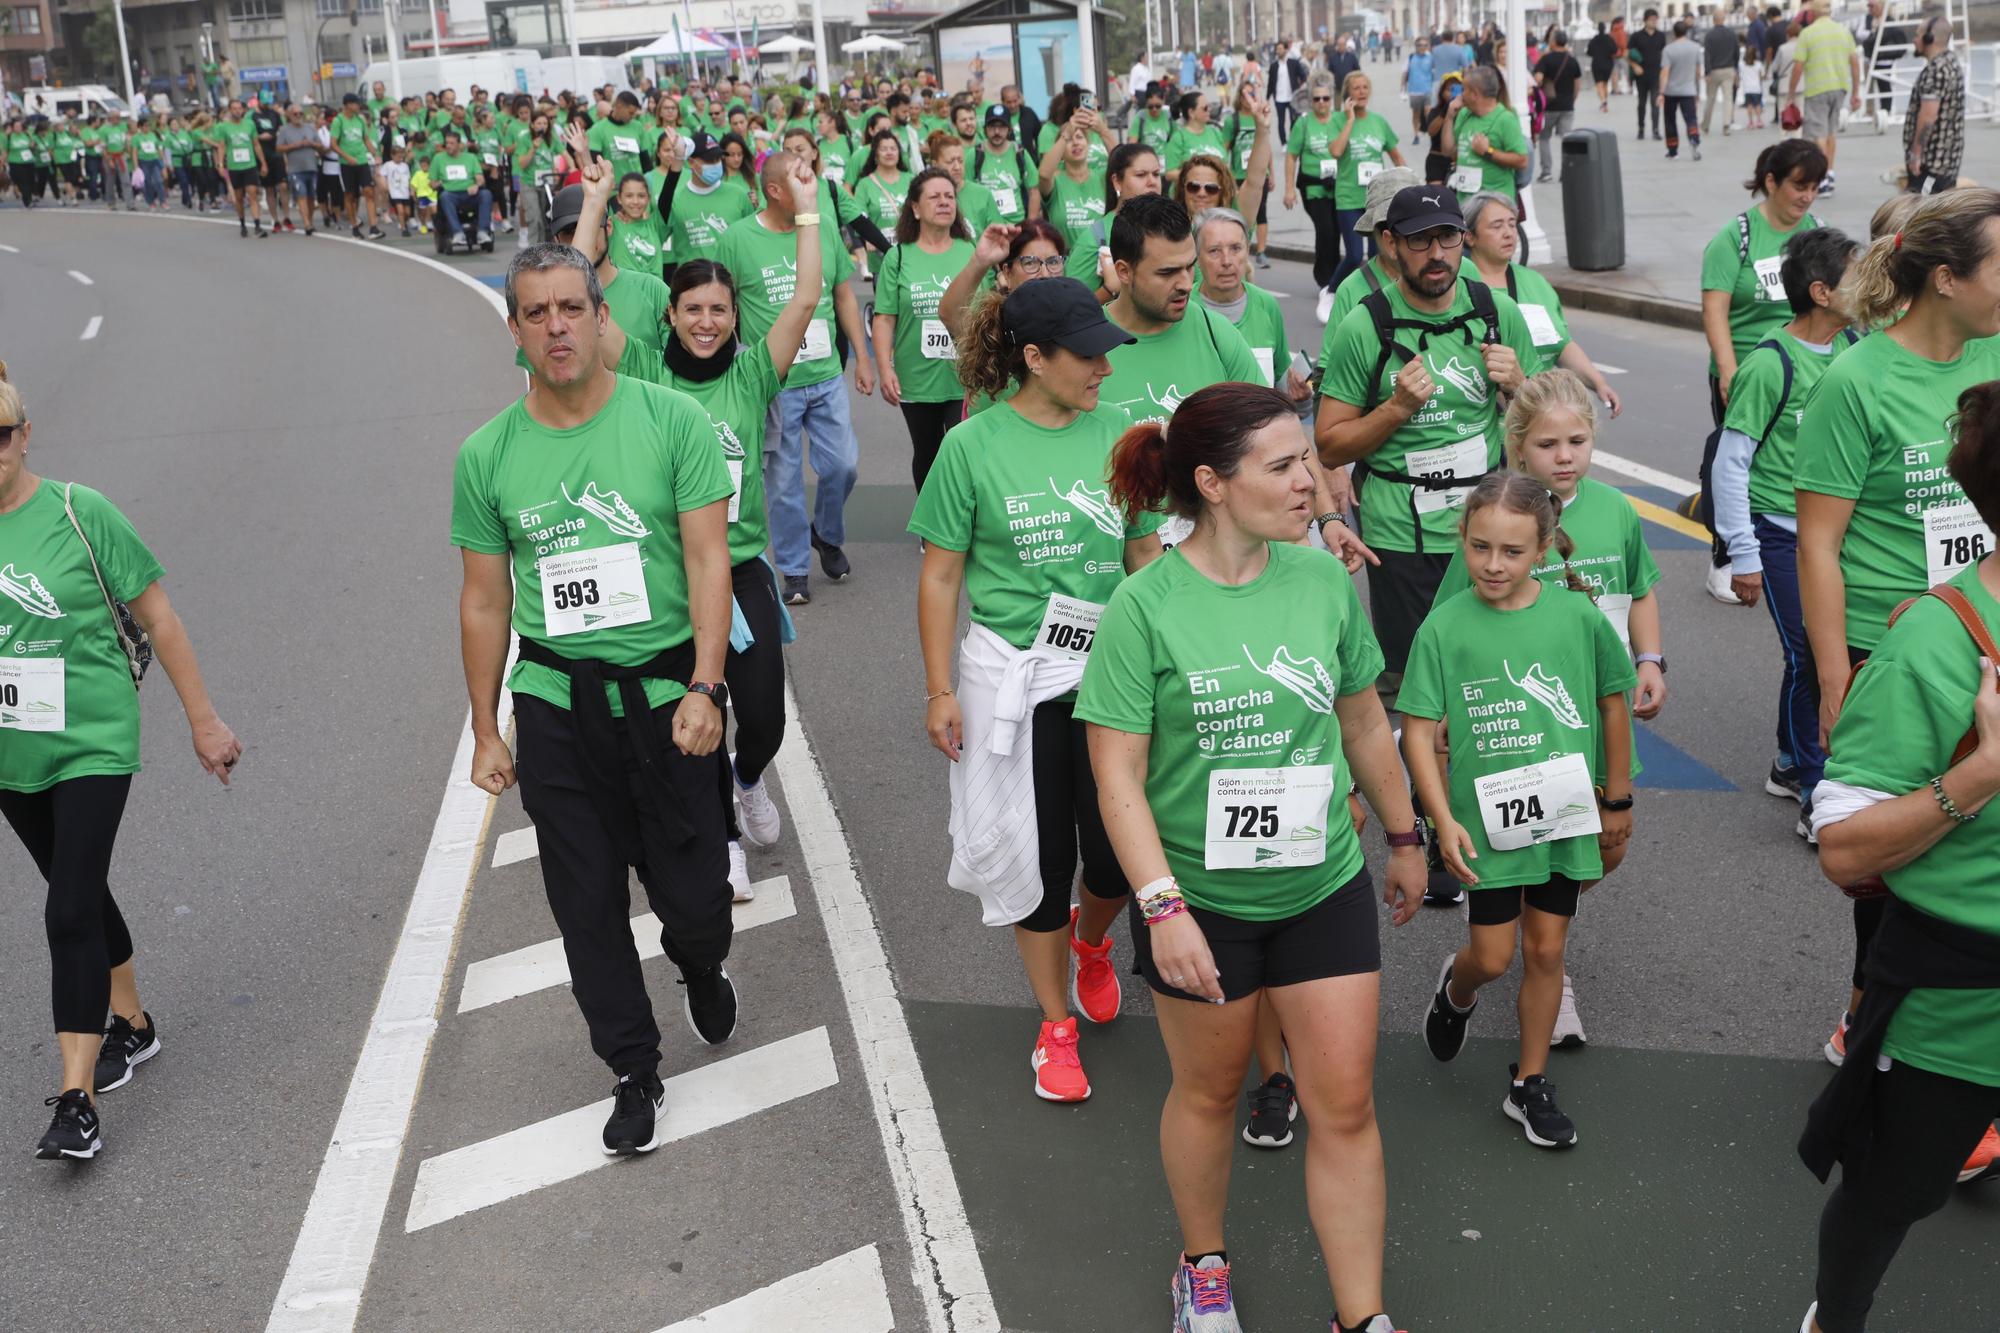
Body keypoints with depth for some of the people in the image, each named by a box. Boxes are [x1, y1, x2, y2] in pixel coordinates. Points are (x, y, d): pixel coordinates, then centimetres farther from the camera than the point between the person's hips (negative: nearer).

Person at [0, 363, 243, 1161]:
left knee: (70, 913, -11)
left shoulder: (78, 514, -11)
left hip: (92, 747, -4)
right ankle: (130, 1023, 41)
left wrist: (203, 721, -2)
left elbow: (158, 618, -5)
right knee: (81, 894, 19)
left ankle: (78, 1103, -8)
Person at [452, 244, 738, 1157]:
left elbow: (709, 561, -9)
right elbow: (485, 602, 8)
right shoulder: (487, 456, 1)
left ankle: (702, 972, 41)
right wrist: (486, 731, 9)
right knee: (587, 902, 8)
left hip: (664, 691, -2)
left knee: (691, 893, 3)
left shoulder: (671, 421, -7)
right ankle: (634, 1072, 27)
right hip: (554, 700, 2)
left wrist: (703, 688, -18)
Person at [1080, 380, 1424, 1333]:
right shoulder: (1146, 605, -16)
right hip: (1198, 897, -3)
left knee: (1345, 1105, 6)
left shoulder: (1323, 579, -5)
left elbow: (1364, 724, 9)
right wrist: (1161, 907, -22)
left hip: (1324, 888, 3)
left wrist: (1404, 837, 17)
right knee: (1209, 1091, 16)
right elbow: (1117, 776, -16)